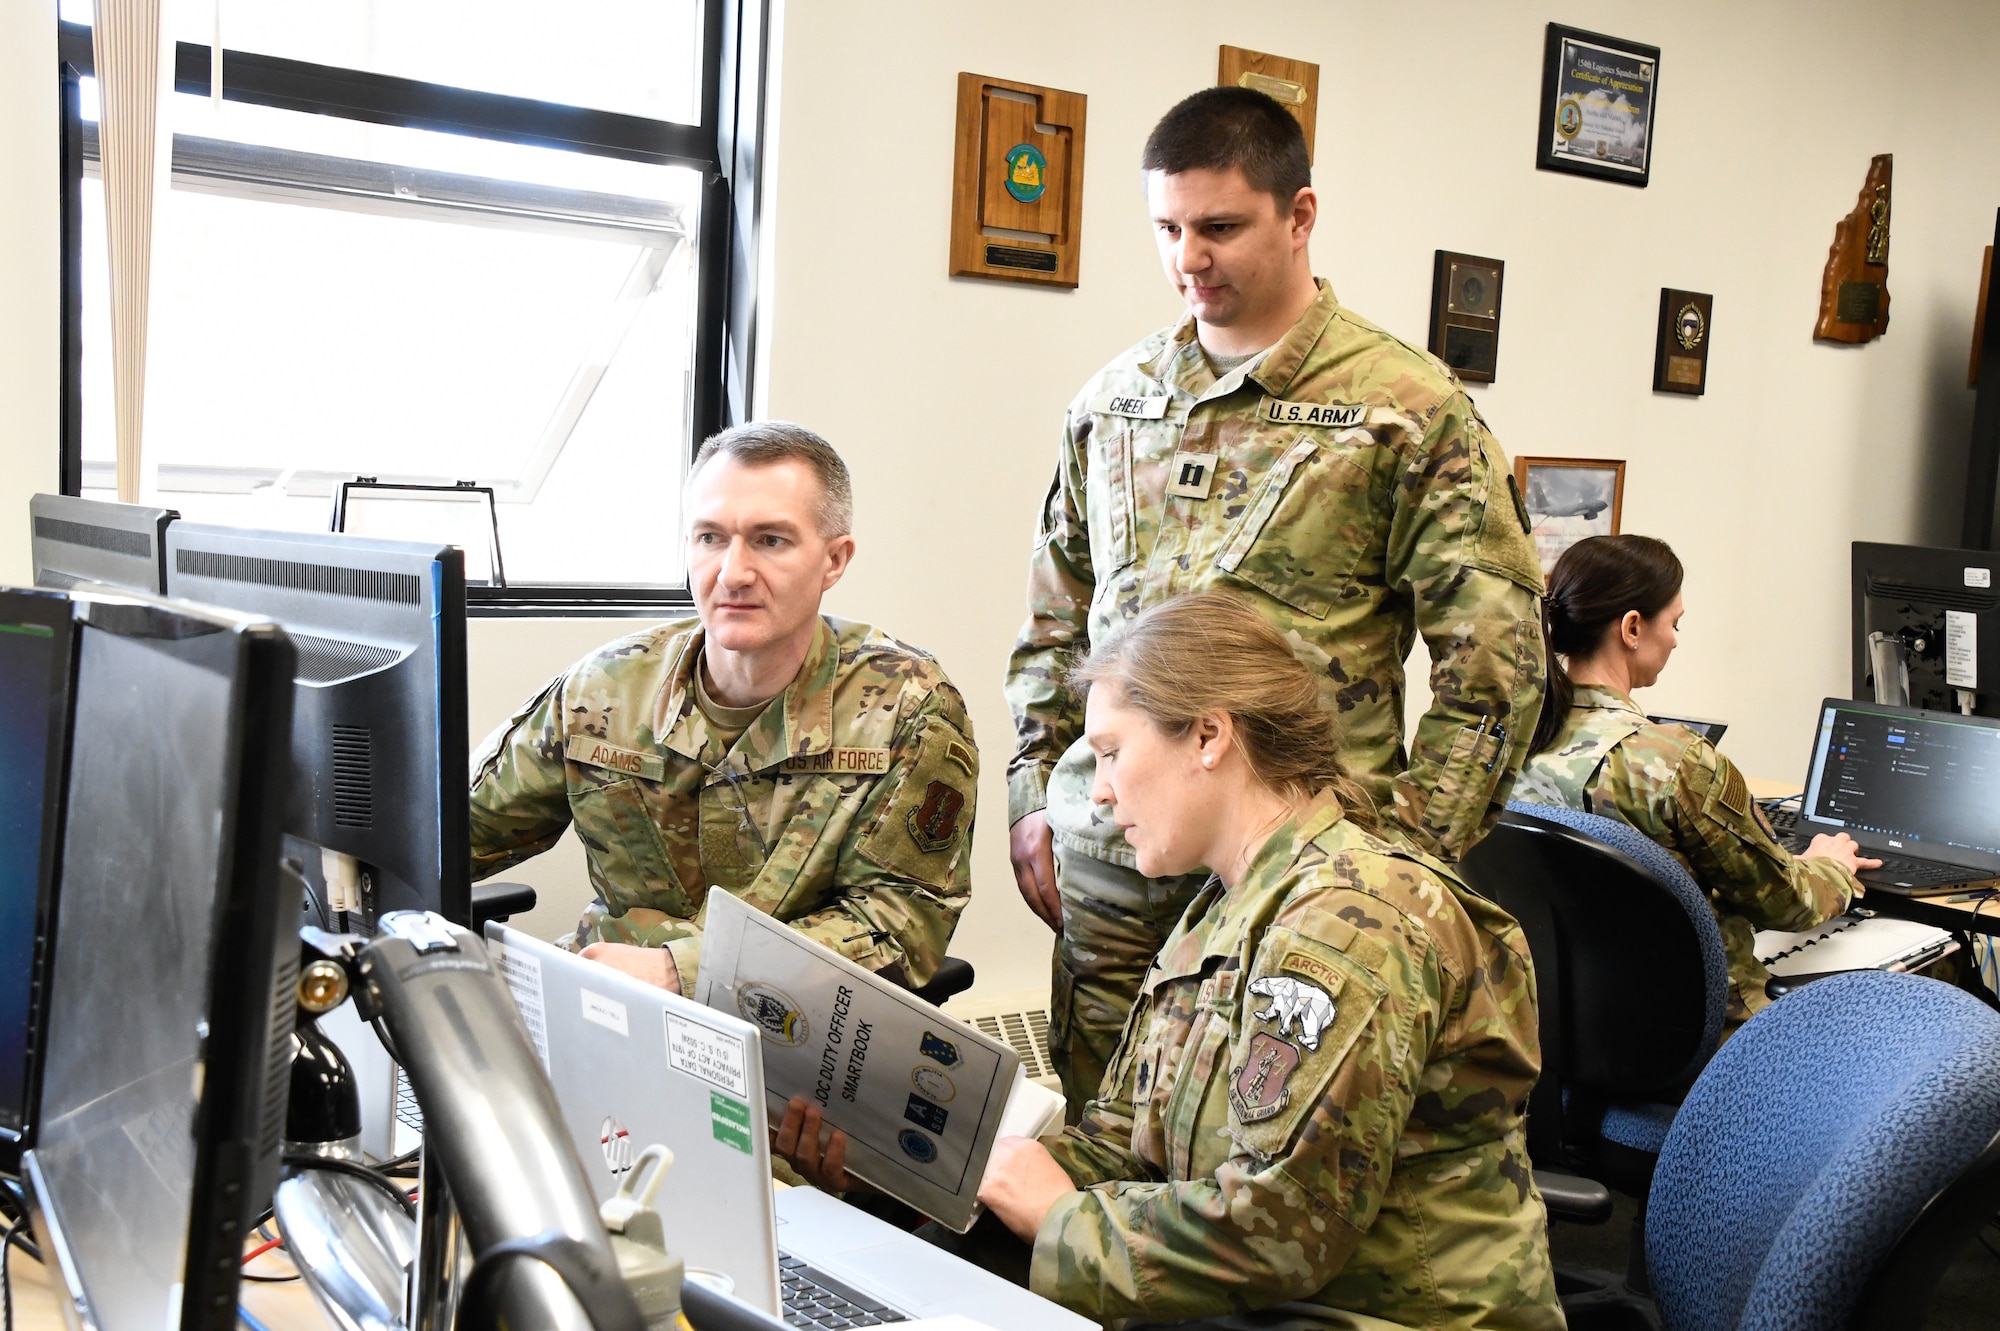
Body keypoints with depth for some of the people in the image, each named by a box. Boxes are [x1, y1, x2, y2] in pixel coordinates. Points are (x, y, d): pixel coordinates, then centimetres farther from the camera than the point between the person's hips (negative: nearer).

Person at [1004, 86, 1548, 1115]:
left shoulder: (1409, 410, -4)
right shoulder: (1111, 401, 11)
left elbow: (1494, 658, -5)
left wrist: (1409, 854, -10)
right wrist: (1033, 796, 12)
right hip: (1105, 858, 4)